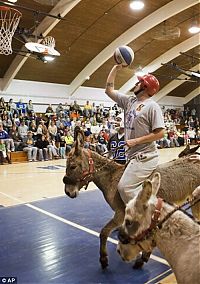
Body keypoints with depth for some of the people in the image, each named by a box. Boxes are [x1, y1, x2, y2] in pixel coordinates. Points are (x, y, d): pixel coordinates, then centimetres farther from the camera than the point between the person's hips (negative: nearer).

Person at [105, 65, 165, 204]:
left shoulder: (152, 106, -10)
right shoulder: (129, 101, 12)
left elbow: (159, 133, -16)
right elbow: (109, 90, 18)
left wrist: (135, 141, -16)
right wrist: (116, 68, 14)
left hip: (145, 157, -8)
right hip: (132, 156, 8)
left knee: (125, 187, -18)